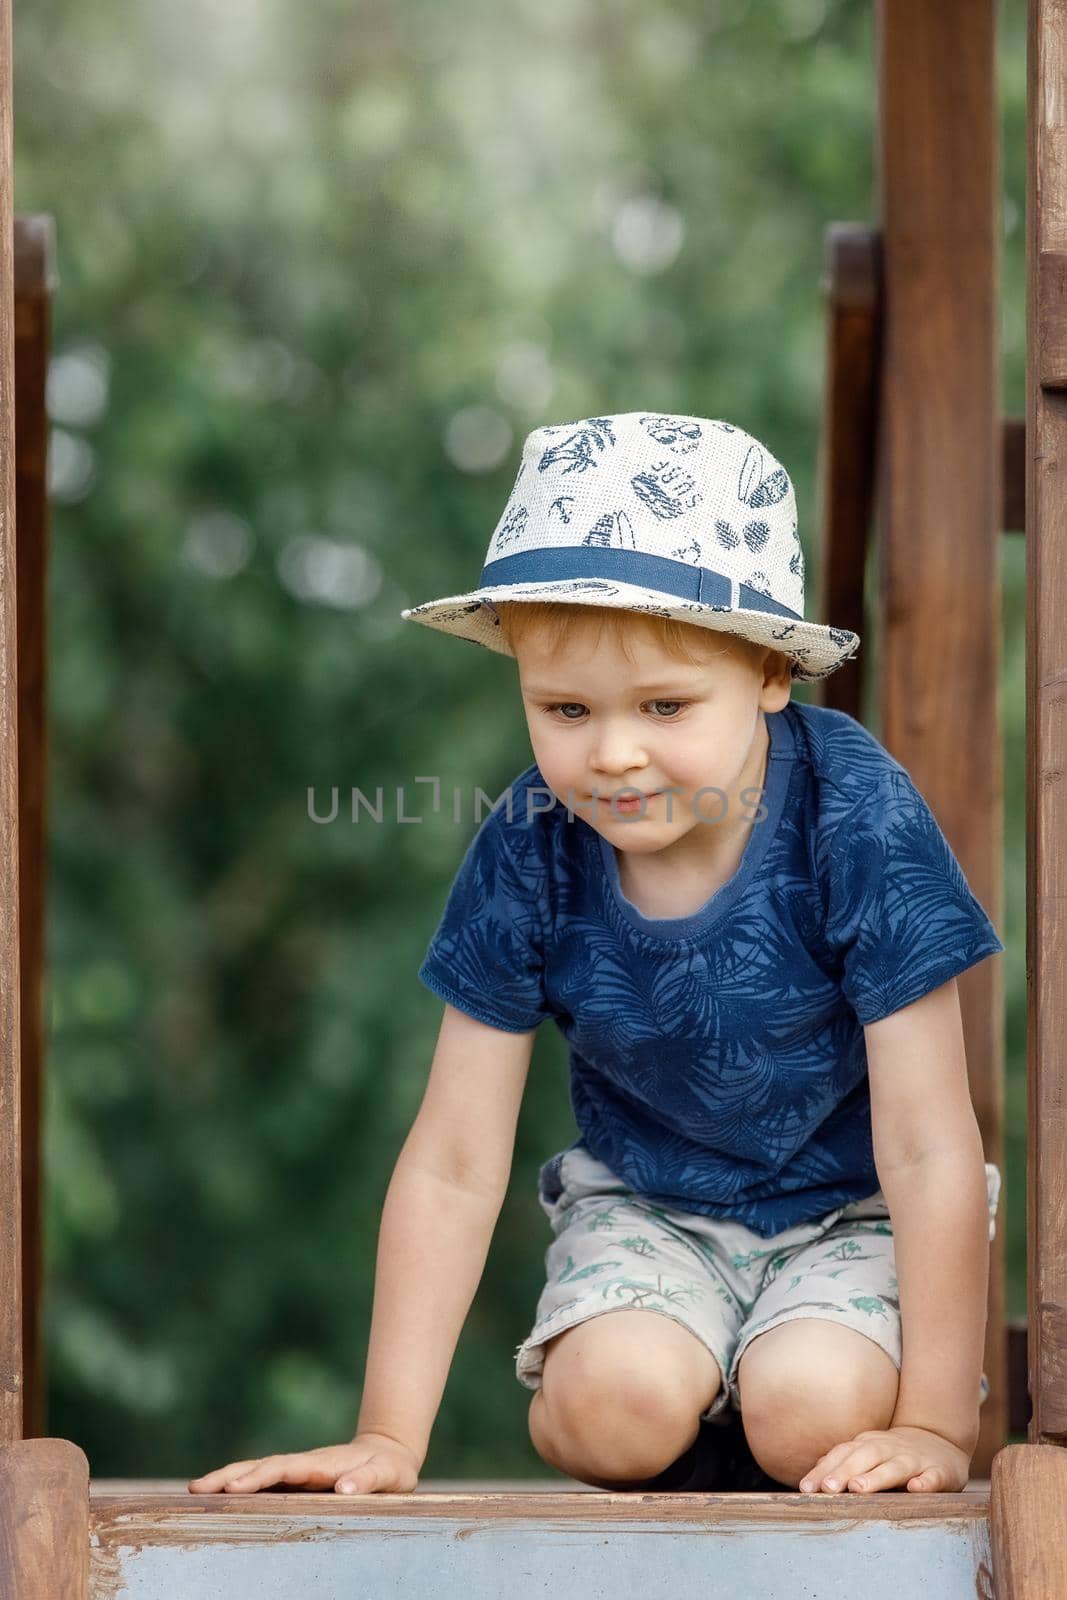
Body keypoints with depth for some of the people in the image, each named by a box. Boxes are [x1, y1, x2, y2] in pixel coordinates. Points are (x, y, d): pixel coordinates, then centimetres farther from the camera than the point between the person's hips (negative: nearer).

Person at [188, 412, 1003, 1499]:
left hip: (852, 1207, -1)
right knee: (615, 1405, -28)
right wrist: (388, 1439, -15)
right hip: (646, 1202, 2)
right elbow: (452, 1166, -13)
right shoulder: (528, 854, -18)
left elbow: (928, 1150, -22)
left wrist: (935, 1427, -22)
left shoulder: (858, 822, -26)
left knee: (811, 1410, -29)